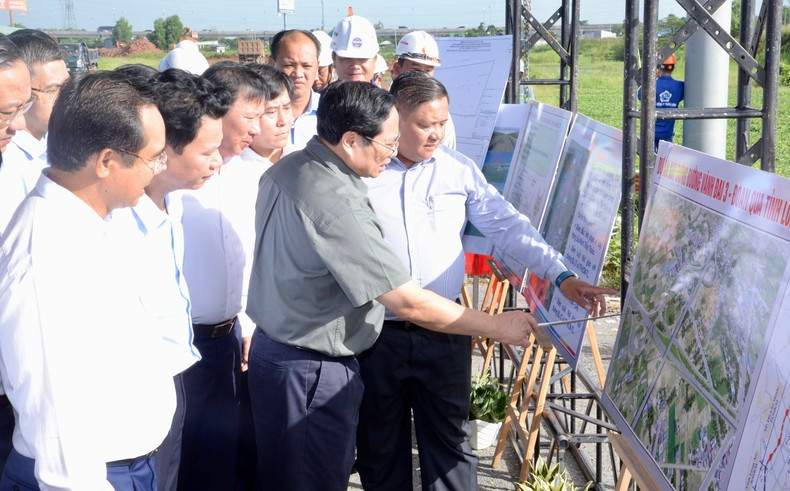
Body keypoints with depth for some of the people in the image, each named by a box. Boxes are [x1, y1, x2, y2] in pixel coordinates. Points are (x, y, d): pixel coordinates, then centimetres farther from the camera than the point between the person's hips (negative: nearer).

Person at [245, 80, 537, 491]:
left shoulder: (285, 169, 1)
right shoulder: (336, 206, -29)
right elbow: (410, 304, -27)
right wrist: (499, 327, -16)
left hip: (272, 346, 10)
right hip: (310, 374, -10)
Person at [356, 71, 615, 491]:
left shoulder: (459, 170, 2)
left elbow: (507, 226, -1)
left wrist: (561, 275, -11)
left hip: (444, 333, 2)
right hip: (377, 334, -1)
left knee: (449, 442, 11)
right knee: (381, 450, 12)